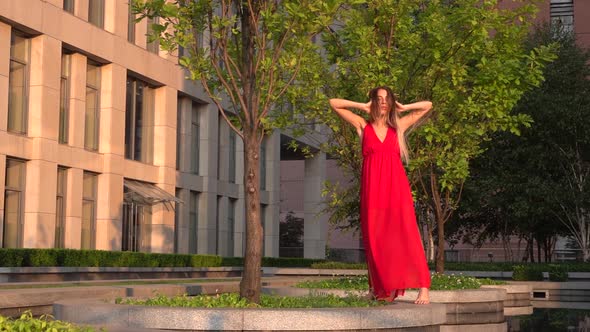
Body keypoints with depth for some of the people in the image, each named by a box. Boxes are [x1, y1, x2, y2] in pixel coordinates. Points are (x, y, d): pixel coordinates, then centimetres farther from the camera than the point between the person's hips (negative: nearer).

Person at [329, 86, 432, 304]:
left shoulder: (398, 126, 15)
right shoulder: (363, 126, 12)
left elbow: (427, 105, 25)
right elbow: (334, 103, 11)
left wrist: (402, 108, 18)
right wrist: (363, 106, 11)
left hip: (396, 186, 0)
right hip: (373, 188, 0)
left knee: (406, 235, -9)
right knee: (375, 238, -1)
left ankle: (423, 289, -13)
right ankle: (381, 290, 7)